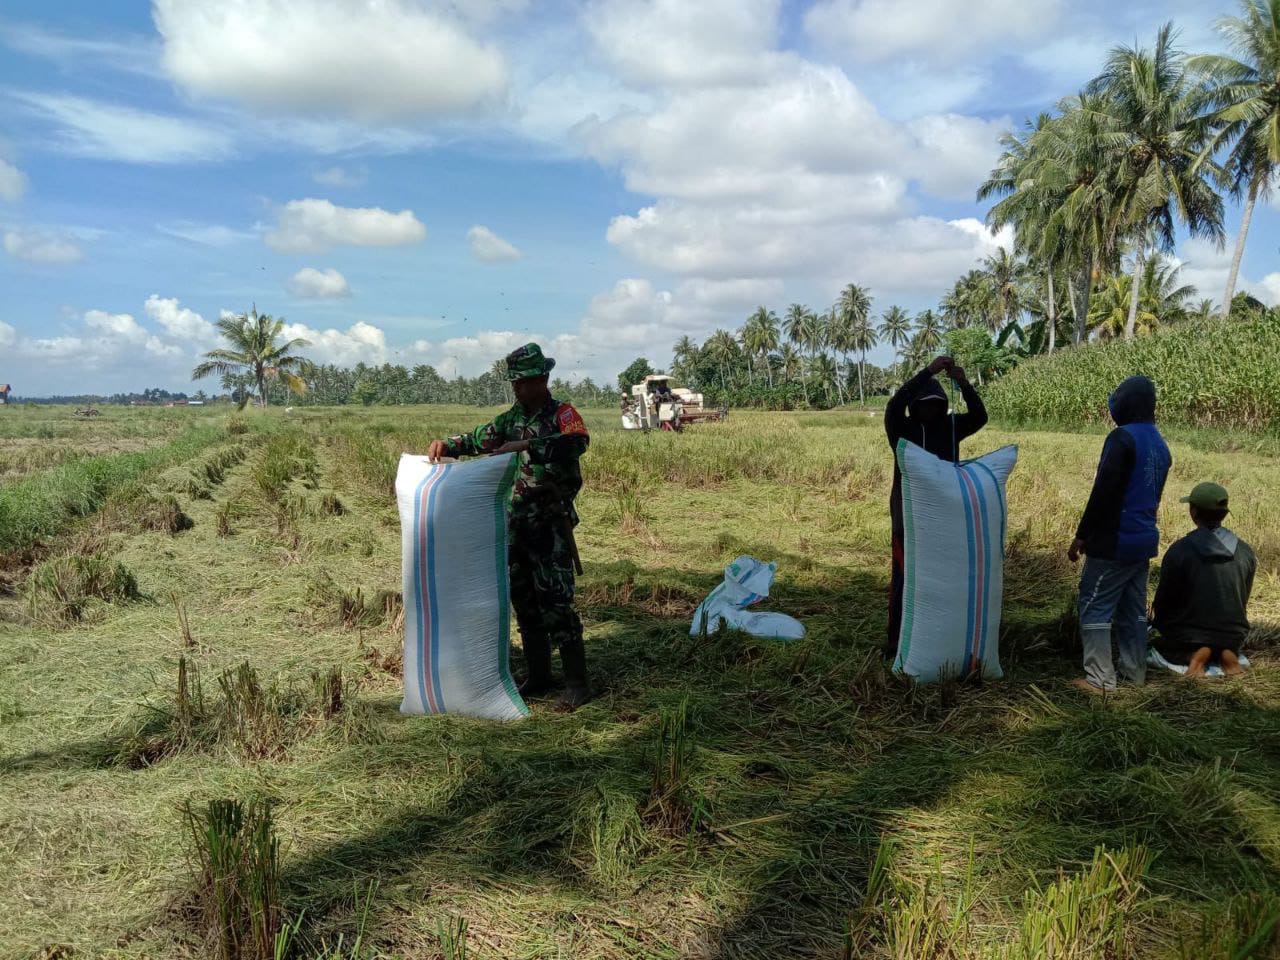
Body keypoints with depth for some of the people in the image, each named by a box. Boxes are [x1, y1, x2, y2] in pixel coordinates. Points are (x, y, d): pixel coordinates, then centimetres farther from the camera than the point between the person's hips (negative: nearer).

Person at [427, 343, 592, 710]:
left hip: (551, 522, -7)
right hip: (516, 521, 7)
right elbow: (479, 439, 17)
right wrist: (447, 445, -3)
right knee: (523, 601, 11)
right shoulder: (513, 417, 13)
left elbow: (577, 442, -29)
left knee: (555, 602, -10)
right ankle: (538, 676, 23)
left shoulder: (561, 414, -9)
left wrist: (524, 445, -35)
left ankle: (576, 683, -2)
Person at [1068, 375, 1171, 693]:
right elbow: (1152, 495, 17)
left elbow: (1103, 491, -20)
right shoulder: (1160, 445, 11)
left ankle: (1099, 679, -3)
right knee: (1133, 610, 15)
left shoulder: (1123, 437, -16)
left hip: (1114, 541, -8)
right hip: (1144, 540, 8)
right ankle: (1135, 671, 20)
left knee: (1095, 608, -3)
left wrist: (1081, 536, -14)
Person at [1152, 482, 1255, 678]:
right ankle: (1228, 653, 1)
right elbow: (1243, 601, 7)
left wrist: (1155, 623, 12)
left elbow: (1163, 601, -9)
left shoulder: (1179, 551, -19)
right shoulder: (1246, 552, -5)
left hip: (1188, 637, -4)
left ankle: (1193, 654, -5)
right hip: (1233, 637, 4)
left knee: (1161, 645, 28)